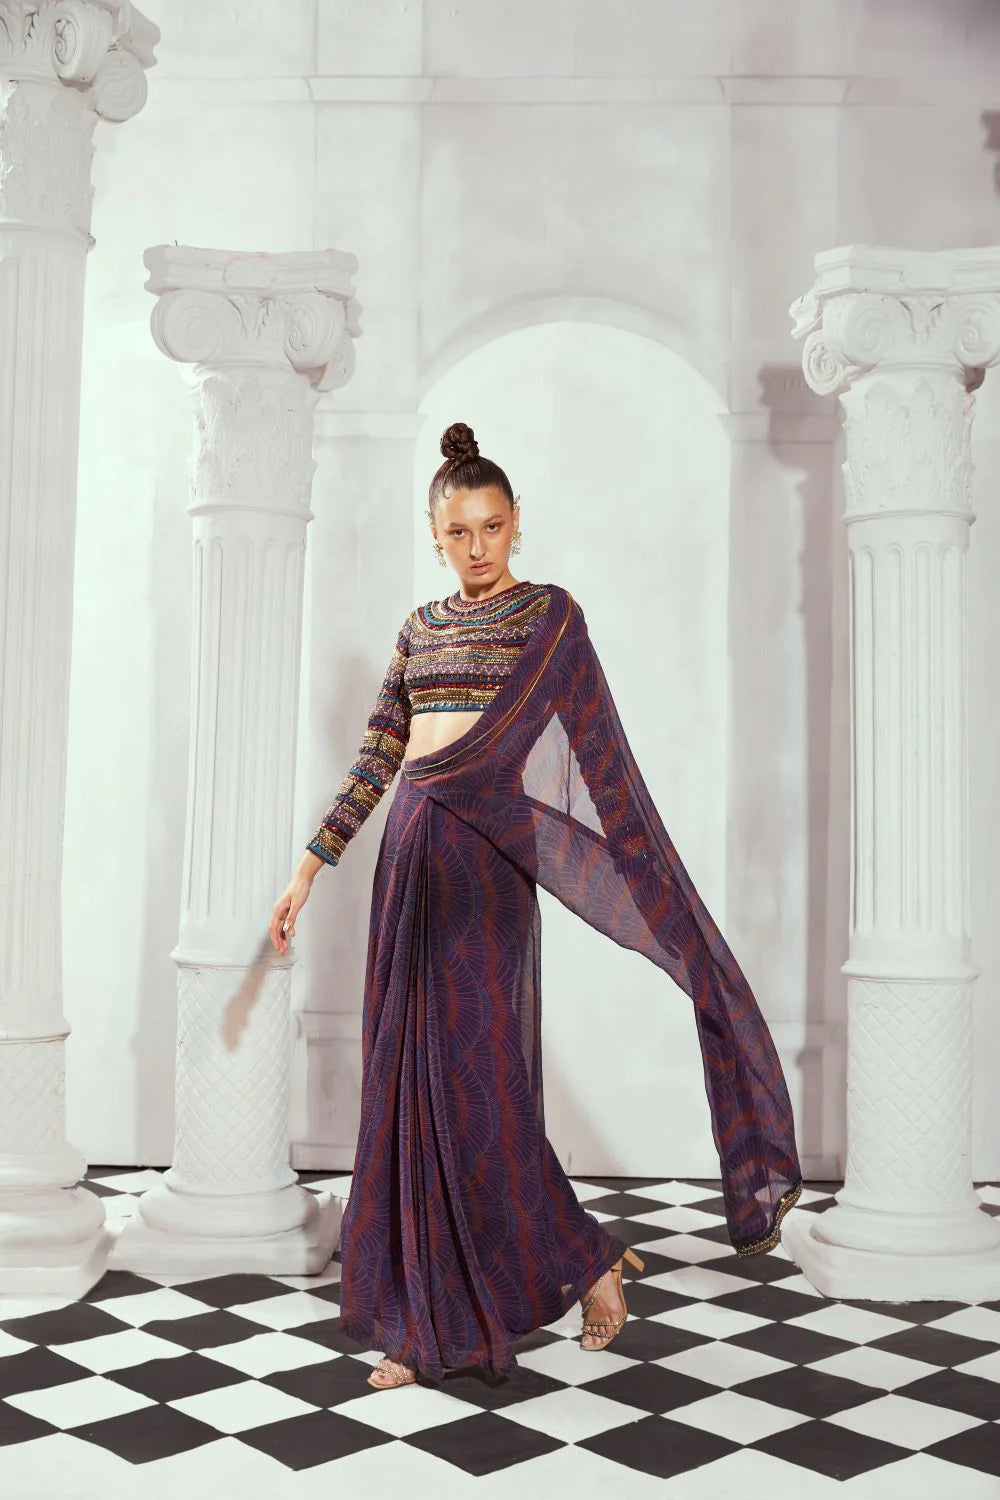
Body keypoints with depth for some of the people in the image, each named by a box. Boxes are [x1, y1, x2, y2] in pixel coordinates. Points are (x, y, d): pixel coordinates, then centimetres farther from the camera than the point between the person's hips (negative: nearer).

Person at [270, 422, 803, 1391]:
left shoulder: (549, 614, 0)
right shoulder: (420, 627, 15)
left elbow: (600, 761, -5)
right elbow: (375, 758, 15)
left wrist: (662, 896, -9)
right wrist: (308, 870, 11)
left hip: (484, 857, -6)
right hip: (410, 854, 6)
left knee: (470, 1080, -7)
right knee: (406, 1084, 6)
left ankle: (587, 1262, 15)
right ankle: (427, 1320, 17)